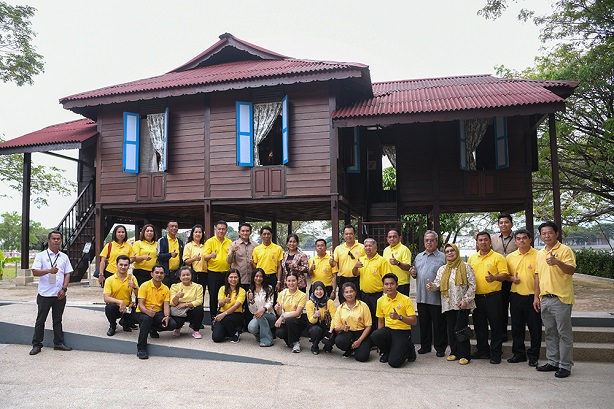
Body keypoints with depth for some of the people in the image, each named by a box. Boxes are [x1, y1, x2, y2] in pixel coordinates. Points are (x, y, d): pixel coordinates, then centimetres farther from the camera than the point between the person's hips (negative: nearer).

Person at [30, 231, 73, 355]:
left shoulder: (64, 257, 10)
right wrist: (49, 271, -26)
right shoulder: (41, 256, 0)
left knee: (58, 320, 11)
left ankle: (58, 343, 18)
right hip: (45, 294, -3)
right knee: (40, 320, 4)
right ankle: (36, 345, 13)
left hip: (60, 295, 3)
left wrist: (64, 289, -3)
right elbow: (35, 272, -10)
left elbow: (67, 274, 9)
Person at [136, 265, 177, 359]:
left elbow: (166, 305, -3)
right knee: (147, 318, -40)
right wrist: (148, 311, -38)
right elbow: (140, 304, -16)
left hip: (157, 313, 4)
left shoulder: (165, 289, 4)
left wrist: (167, 316, -24)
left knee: (172, 324, -21)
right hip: (143, 312, -4)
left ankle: (152, 329, 11)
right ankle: (141, 349, -30)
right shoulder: (145, 286, -9)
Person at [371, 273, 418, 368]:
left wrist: (399, 317, -27)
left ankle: (409, 349, 13)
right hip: (388, 330, 4)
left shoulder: (405, 300, -9)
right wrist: (380, 338, 5)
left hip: (402, 332, -4)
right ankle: (387, 352, 3)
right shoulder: (380, 301, 4)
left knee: (394, 362, -20)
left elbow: (414, 321, -11)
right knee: (374, 336, -31)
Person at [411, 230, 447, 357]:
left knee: (439, 323, 3)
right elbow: (415, 273, 24)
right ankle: (425, 346, 25)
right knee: (423, 322, 13)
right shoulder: (419, 257, 16)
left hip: (436, 297, -5)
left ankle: (440, 348, 14)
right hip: (421, 296, 5)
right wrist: (413, 274, 2)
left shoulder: (442, 257, -2)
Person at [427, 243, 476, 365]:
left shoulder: (466, 267, 0)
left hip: (462, 305, -4)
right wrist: (432, 286, -15)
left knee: (460, 329, -6)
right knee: (451, 329, 7)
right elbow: (438, 284, 9)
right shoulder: (442, 269, 14)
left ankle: (464, 355, 3)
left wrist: (465, 300, -12)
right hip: (448, 304, 4)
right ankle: (454, 352, 18)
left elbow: (472, 285, -3)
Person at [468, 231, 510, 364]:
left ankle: (495, 353, 11)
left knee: (495, 325, 1)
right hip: (477, 297, 5)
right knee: (479, 324, 12)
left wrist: (494, 278, -28)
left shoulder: (498, 257, -2)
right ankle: (482, 350, 25)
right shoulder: (472, 258, 12)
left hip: (492, 296, -5)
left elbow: (505, 275, -9)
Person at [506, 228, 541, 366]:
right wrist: (512, 279, -5)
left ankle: (533, 356, 17)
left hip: (532, 296, -3)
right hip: (516, 296, 4)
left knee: (535, 327, 4)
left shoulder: (537, 255, -4)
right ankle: (519, 353, 23)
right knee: (517, 327, 11)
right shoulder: (510, 257, 8)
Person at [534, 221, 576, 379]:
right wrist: (536, 296, 14)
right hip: (544, 299, 7)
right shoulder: (540, 253, 14)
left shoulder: (565, 250, -6)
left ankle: (565, 366, 8)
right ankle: (553, 362, 24)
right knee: (550, 333, 14)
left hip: (561, 299, -7)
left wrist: (557, 262, -36)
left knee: (564, 333, 0)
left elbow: (571, 270, -18)